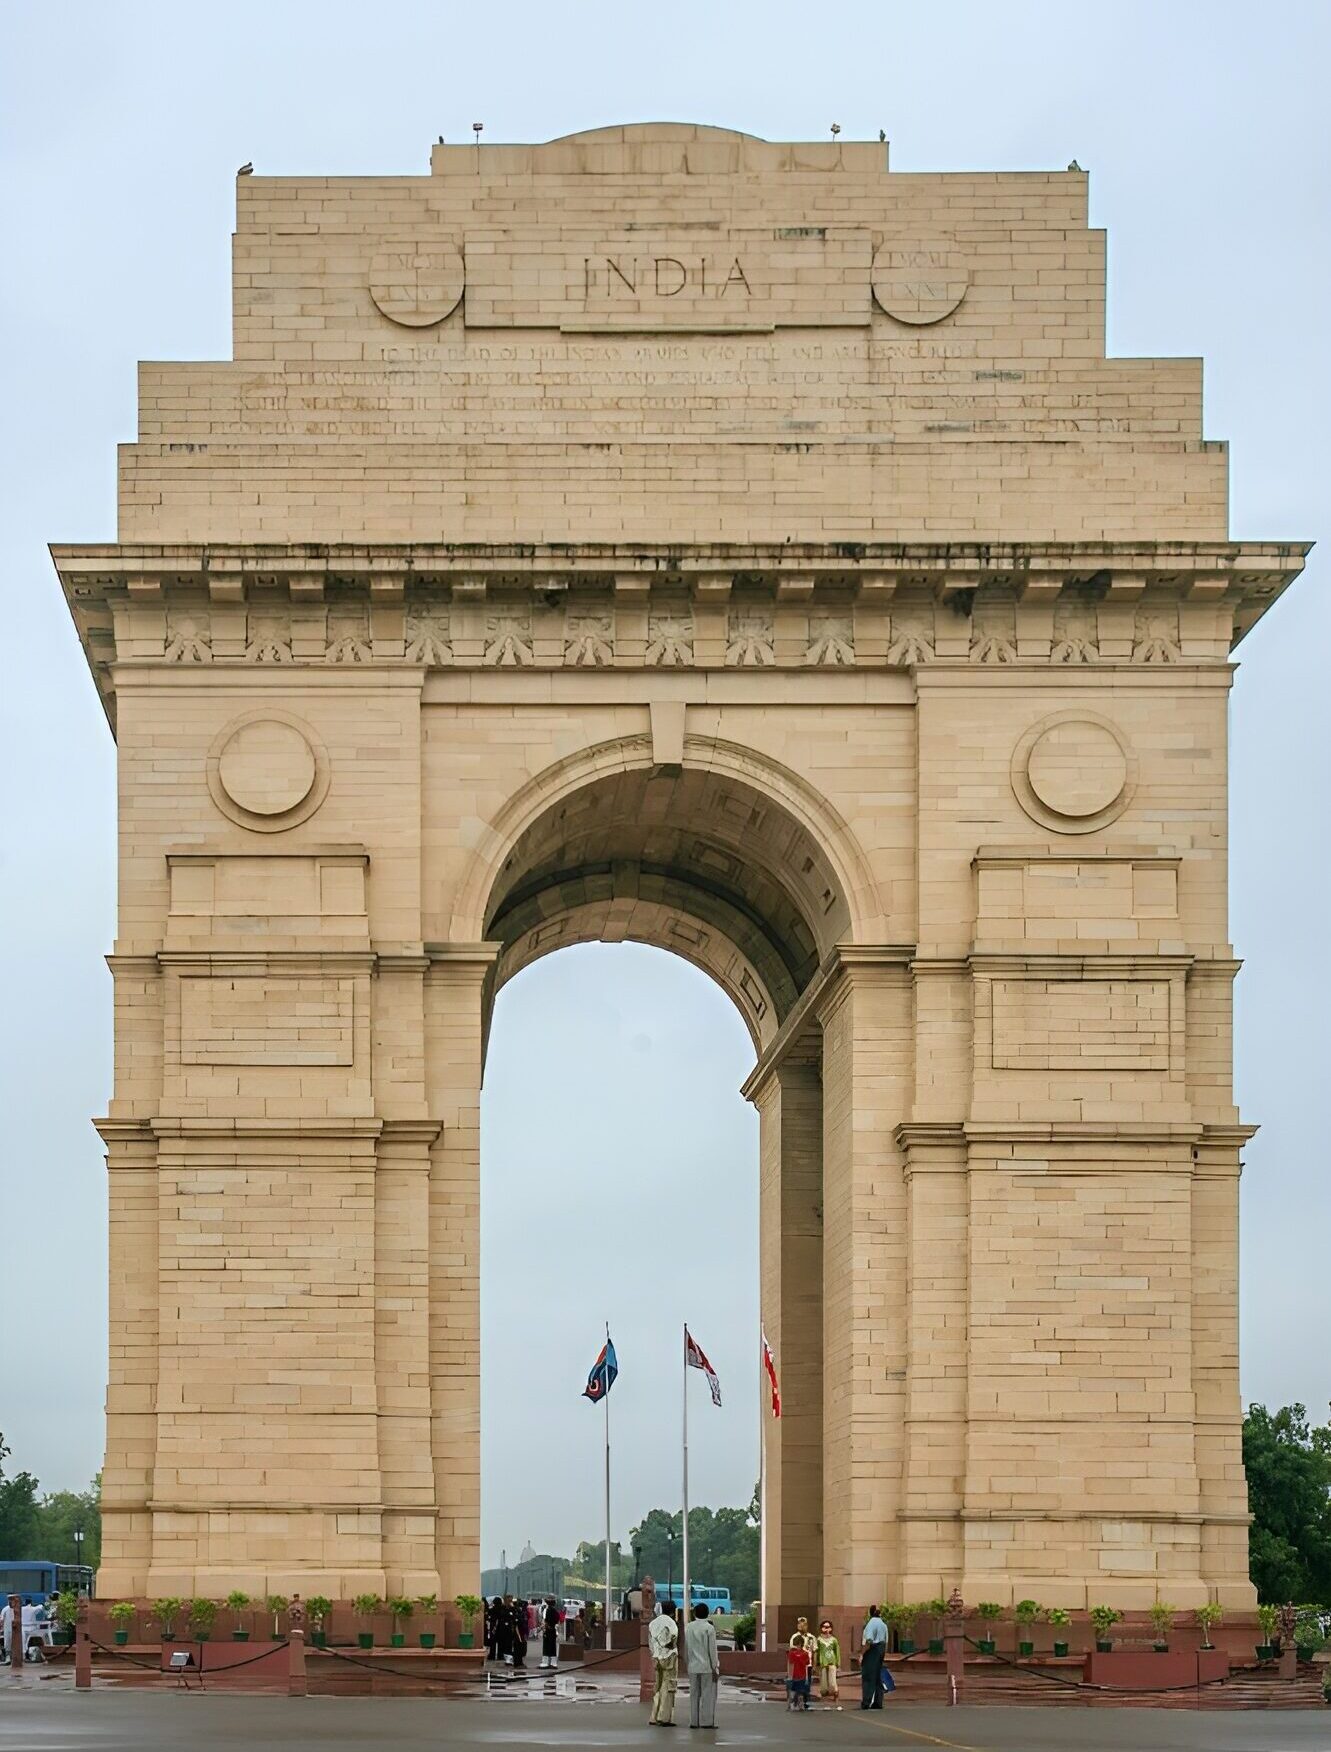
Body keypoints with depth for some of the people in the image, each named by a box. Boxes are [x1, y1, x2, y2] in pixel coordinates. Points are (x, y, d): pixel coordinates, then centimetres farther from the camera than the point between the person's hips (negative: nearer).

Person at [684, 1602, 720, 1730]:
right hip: (707, 1666, -5)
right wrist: (715, 1668, -7)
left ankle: (694, 1721, 7)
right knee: (708, 1695, -1)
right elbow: (712, 1649, -11)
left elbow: (686, 1648, 12)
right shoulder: (709, 1628, -10)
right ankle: (707, 1721, -5)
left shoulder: (689, 1628, 5)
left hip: (693, 1667, 5)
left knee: (694, 1695, 9)